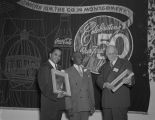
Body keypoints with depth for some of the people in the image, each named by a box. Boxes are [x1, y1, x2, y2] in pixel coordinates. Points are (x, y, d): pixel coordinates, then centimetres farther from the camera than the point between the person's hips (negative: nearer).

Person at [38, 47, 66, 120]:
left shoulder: (59, 69, 18)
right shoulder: (44, 68, -7)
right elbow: (43, 86, -15)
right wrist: (55, 96, -24)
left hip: (59, 104, 7)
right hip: (48, 105, -7)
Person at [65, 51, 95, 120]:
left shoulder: (87, 72, 17)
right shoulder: (68, 72, 1)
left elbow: (90, 89, 15)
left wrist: (92, 105, 9)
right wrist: (69, 107, -11)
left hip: (86, 106, 4)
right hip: (74, 107, -4)